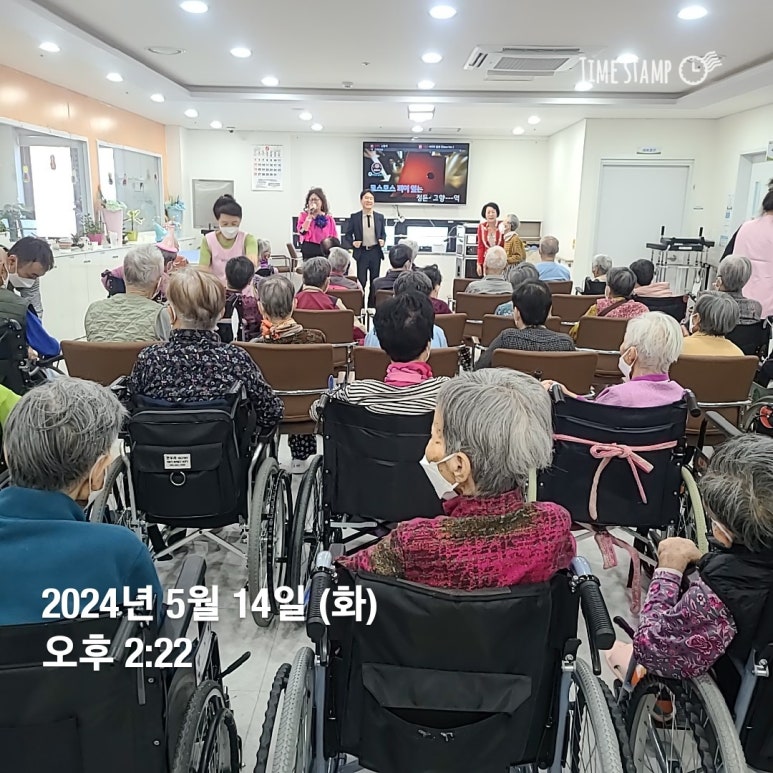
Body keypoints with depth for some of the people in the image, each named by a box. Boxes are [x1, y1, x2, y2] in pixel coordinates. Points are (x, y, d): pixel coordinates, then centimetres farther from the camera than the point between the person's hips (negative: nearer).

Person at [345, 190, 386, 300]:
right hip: (361, 252, -2)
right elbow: (347, 234, 4)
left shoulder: (380, 217, 8)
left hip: (375, 251, 2)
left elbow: (383, 233, 13)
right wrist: (353, 242, -15)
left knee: (375, 281, 8)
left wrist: (383, 240, -9)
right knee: (361, 281, 0)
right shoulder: (354, 217, 1)